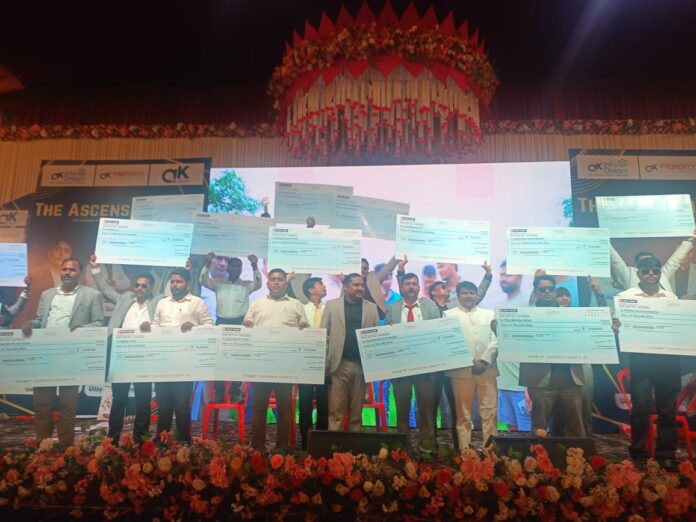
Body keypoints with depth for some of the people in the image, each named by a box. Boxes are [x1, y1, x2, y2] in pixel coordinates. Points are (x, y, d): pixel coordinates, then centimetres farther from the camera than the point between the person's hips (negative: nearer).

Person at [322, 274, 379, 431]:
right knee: (335, 409, 0)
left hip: (362, 364, 2)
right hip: (339, 364, -2)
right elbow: (323, 334, 3)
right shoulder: (332, 305, 5)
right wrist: (325, 362, -5)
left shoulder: (372, 308, 10)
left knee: (357, 411, 10)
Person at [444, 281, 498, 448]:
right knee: (463, 413, 2)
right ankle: (464, 449, 10)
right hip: (461, 369, -2)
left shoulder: (489, 314, 16)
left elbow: (496, 339, 5)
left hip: (487, 368, 2)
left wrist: (484, 361, -8)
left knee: (490, 411, 2)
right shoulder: (449, 314, 8)